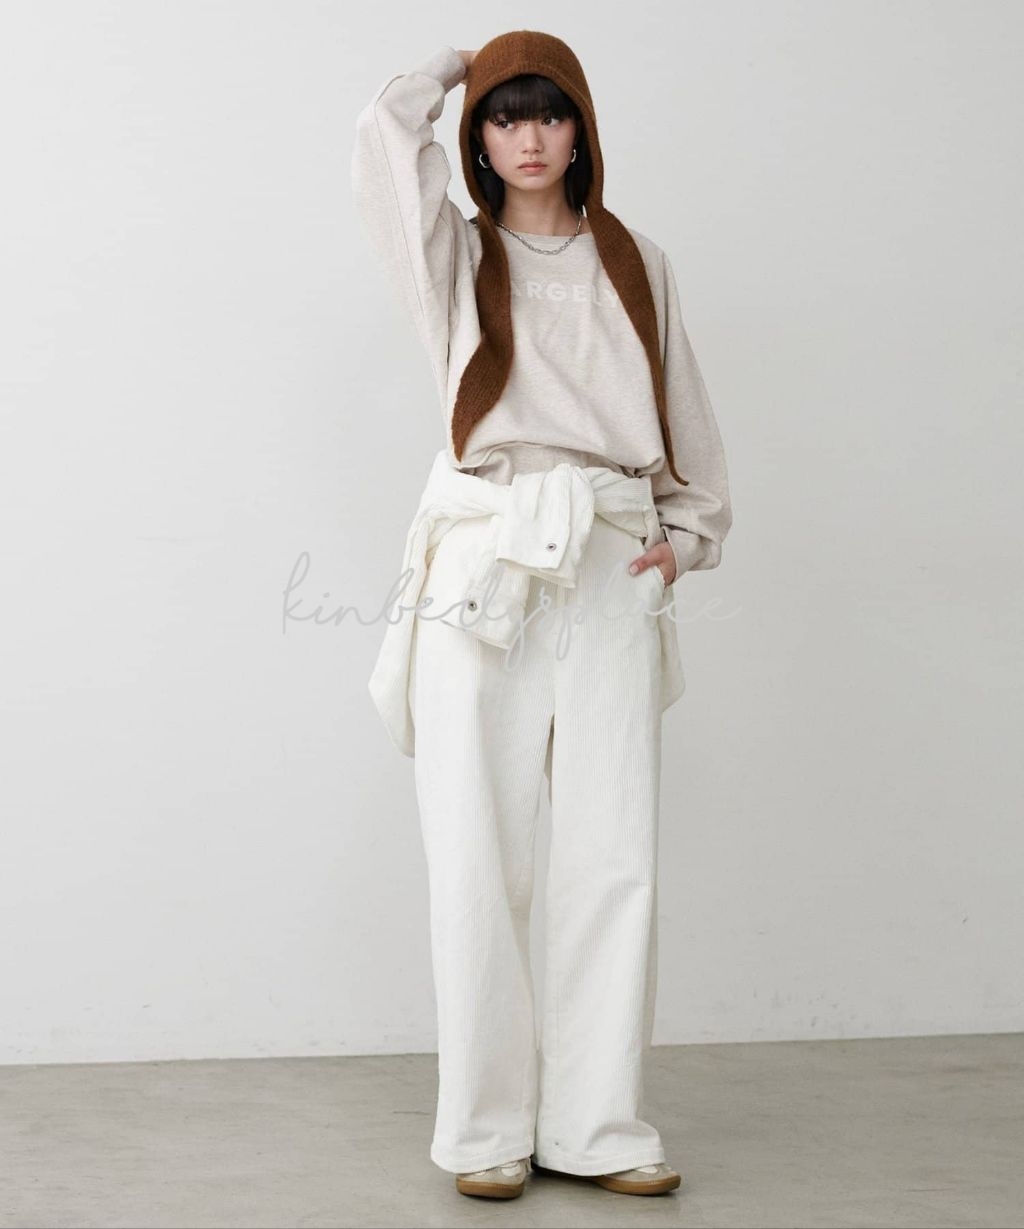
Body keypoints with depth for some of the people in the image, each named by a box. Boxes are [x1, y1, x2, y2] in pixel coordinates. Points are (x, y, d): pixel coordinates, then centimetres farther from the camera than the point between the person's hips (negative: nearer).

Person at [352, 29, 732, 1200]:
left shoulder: (635, 264, 17)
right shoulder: (456, 259, 12)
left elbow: (683, 414, 20)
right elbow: (387, 130, -1)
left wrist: (689, 531, 9)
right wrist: (460, 66, 16)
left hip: (612, 575, 2)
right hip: (482, 570, -1)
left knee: (614, 858, -2)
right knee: (478, 861, -3)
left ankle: (596, 1125, 6)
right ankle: (486, 1129, 5)